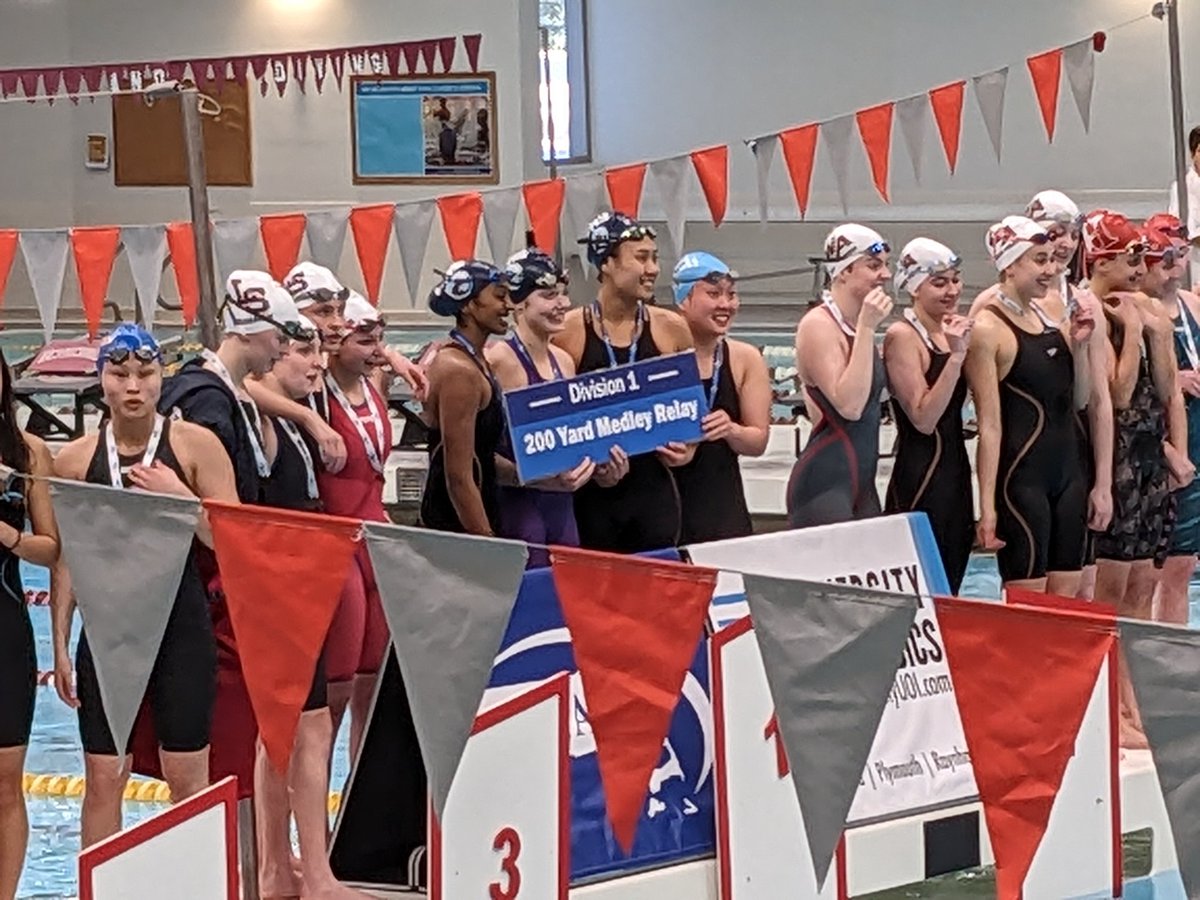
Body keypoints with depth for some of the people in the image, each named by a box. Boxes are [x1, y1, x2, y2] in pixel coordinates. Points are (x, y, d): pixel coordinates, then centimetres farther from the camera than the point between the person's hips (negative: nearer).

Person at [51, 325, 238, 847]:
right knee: (103, 777, 3)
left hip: (181, 626, -1)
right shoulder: (74, 460, 3)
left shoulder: (195, 446, -2)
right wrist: (60, 644, 6)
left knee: (186, 775, 3)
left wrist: (179, 495, -17)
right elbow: (65, 559, 8)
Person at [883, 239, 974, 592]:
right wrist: (956, 355, -22)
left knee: (949, 596, 10)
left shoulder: (951, 333, 11)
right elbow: (923, 418, -18)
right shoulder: (902, 336, -11)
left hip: (955, 474, 9)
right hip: (920, 480, -8)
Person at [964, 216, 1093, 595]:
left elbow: (1079, 400, 18)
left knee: (1066, 598, 6)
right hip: (1021, 475, -7)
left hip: (1066, 470, 7)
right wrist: (987, 508, -15)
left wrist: (1077, 344, 2)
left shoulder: (1049, 317, 11)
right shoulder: (988, 329, -10)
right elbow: (989, 425, -13)